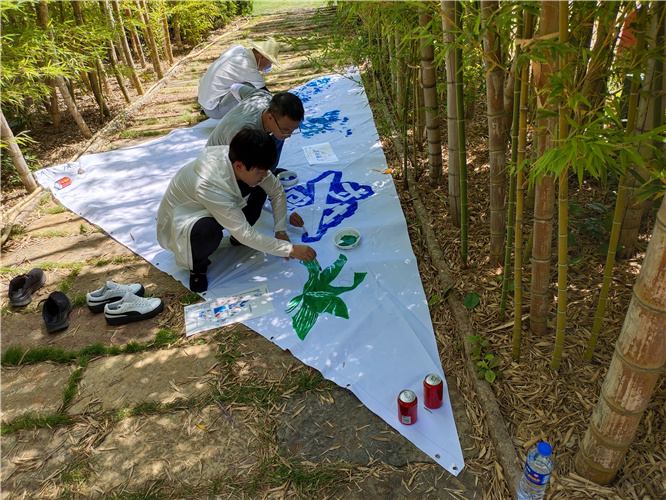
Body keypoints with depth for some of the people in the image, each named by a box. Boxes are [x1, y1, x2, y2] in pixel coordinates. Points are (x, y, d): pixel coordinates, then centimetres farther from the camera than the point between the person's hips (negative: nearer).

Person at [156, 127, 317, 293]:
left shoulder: (241, 159, -22)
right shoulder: (209, 186, -41)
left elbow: (277, 191, -8)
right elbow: (246, 235, -36)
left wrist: (281, 231, -14)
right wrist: (290, 249, -32)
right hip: (179, 222, -7)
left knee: (259, 190, -13)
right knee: (207, 229, -41)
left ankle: (238, 236, 9)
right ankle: (196, 266, -9)